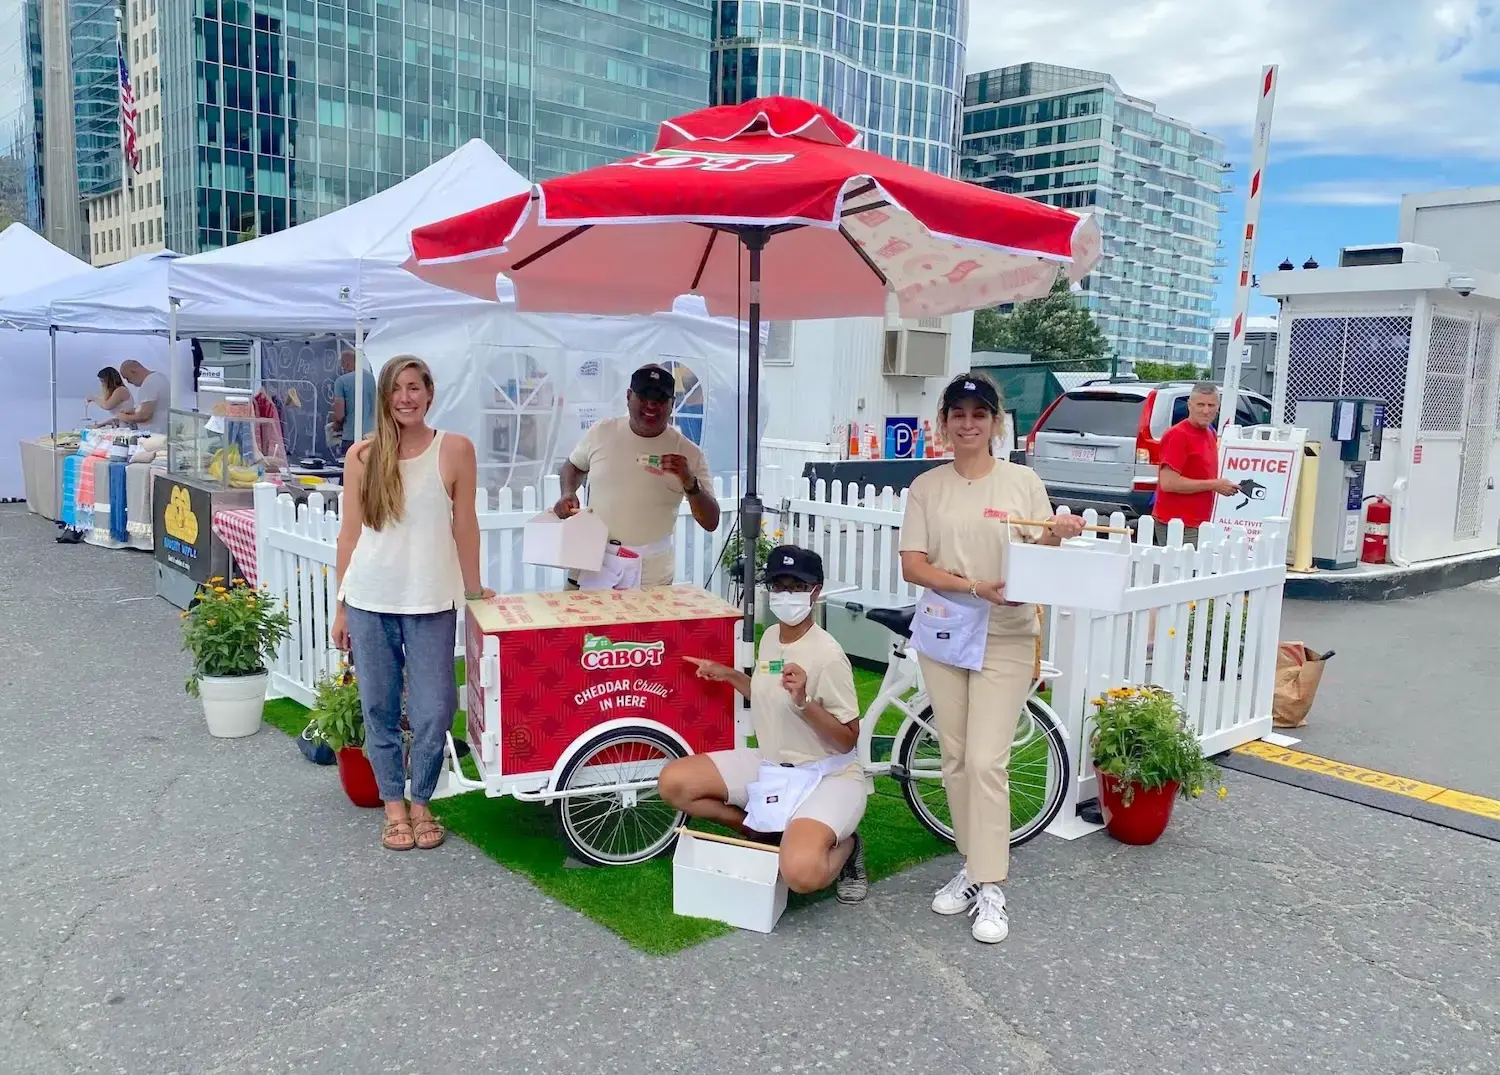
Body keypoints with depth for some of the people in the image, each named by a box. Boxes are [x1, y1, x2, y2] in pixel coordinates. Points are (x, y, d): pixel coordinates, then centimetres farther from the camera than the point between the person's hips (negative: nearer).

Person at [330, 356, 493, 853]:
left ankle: (420, 802, 22)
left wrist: (473, 590, 9)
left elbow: (465, 525, 5)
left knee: (432, 711, 1)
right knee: (379, 708, 9)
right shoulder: (363, 455, 4)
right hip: (369, 601, 2)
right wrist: (341, 605, 7)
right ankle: (393, 806, 25)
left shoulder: (455, 449, 0)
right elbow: (350, 533, 7)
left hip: (431, 602, -1)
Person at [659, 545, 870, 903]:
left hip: (825, 777, -7)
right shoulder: (770, 636, 3)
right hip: (770, 765, 8)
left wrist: (803, 701, -31)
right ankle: (764, 832, 10)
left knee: (801, 872, -35)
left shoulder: (827, 655, -21)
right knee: (673, 782, -8)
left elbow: (848, 740, -18)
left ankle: (843, 846, 2)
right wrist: (728, 675, 11)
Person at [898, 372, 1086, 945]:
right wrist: (973, 586, -18)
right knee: (955, 760, 10)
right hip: (944, 634, 3)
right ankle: (972, 866, 25)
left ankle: (990, 888, 1)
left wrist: (1056, 538, -19)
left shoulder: (1023, 482, -1)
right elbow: (912, 565, -4)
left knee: (985, 763, -8)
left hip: (1005, 639, -3)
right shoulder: (927, 488, 3)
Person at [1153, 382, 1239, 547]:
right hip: (1178, 525, -8)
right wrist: (1214, 485, -15)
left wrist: (1222, 485, 9)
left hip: (1200, 523, 8)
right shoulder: (1178, 435, -12)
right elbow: (1168, 482, -20)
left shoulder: (1210, 433, 14)